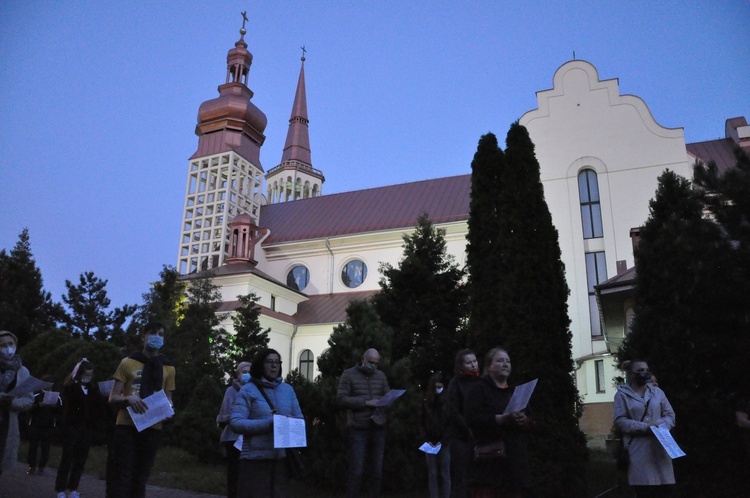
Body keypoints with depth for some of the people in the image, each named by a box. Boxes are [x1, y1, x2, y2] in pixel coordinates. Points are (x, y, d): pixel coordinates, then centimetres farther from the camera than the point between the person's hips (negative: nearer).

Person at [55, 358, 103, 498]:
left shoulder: (93, 388, 8)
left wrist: (96, 422, -8)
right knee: (67, 458, 0)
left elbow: (98, 407, 6)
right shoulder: (70, 386, -1)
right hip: (72, 426, -3)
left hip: (87, 428, 3)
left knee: (80, 460, 5)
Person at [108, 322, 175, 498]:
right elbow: (113, 398, 2)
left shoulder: (168, 367, 9)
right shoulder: (128, 362, 1)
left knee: (140, 478, 9)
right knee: (123, 477, -3)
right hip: (126, 426, -2)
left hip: (152, 428, 3)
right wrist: (128, 399, -19)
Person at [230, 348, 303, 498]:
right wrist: (270, 423, -21)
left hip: (282, 458, 4)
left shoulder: (288, 389, 11)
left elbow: (300, 420, 13)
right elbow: (235, 423, -12)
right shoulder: (248, 390, -3)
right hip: (255, 459, -4)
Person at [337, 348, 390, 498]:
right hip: (358, 430, -4)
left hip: (378, 428, 4)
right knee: (356, 471, -3)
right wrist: (366, 403, -18)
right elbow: (341, 399, -10)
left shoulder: (381, 376, 11)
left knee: (377, 470, 11)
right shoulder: (349, 374, -2)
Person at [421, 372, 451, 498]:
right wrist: (427, 439, -1)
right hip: (430, 443, 3)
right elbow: (423, 423, 11)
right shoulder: (426, 402, 9)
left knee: (444, 474, -1)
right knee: (432, 474, 4)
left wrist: (443, 441, -11)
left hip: (444, 443, -3)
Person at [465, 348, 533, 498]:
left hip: (515, 456, 6)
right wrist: (503, 418, -20)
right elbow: (473, 418, -11)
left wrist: (524, 421, -5)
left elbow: (530, 420, 19)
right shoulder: (479, 388, 2)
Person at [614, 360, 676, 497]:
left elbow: (670, 415, 13)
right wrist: (644, 426, -15)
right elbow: (620, 421, -6)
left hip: (659, 447, 4)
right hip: (638, 450, -3)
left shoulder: (657, 392, 14)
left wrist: (661, 426, -7)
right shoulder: (622, 394, 1)